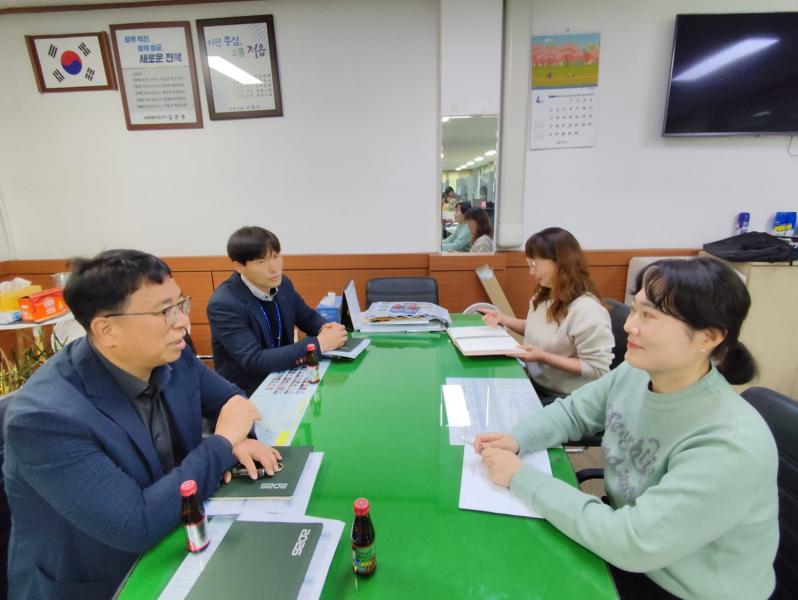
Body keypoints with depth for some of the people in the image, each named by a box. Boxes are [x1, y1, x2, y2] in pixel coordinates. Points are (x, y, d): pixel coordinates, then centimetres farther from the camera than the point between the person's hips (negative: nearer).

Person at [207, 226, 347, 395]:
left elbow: (309, 317, 11)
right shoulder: (224, 305, -22)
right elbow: (254, 361, -28)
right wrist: (318, 344, -29)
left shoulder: (282, 284, -4)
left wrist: (324, 329, -12)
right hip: (245, 392, -6)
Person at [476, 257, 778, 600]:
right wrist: (516, 440, -15)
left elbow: (631, 543, -33)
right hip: (625, 539, 5)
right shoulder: (633, 375, -11)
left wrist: (521, 478, -28)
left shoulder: (730, 446, -33)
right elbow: (572, 412, 4)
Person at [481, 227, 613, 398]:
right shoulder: (544, 296, 2)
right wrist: (505, 319, 3)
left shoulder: (586, 310, -24)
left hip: (564, 398, -7)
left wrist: (544, 357, -27)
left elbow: (598, 370, -22)